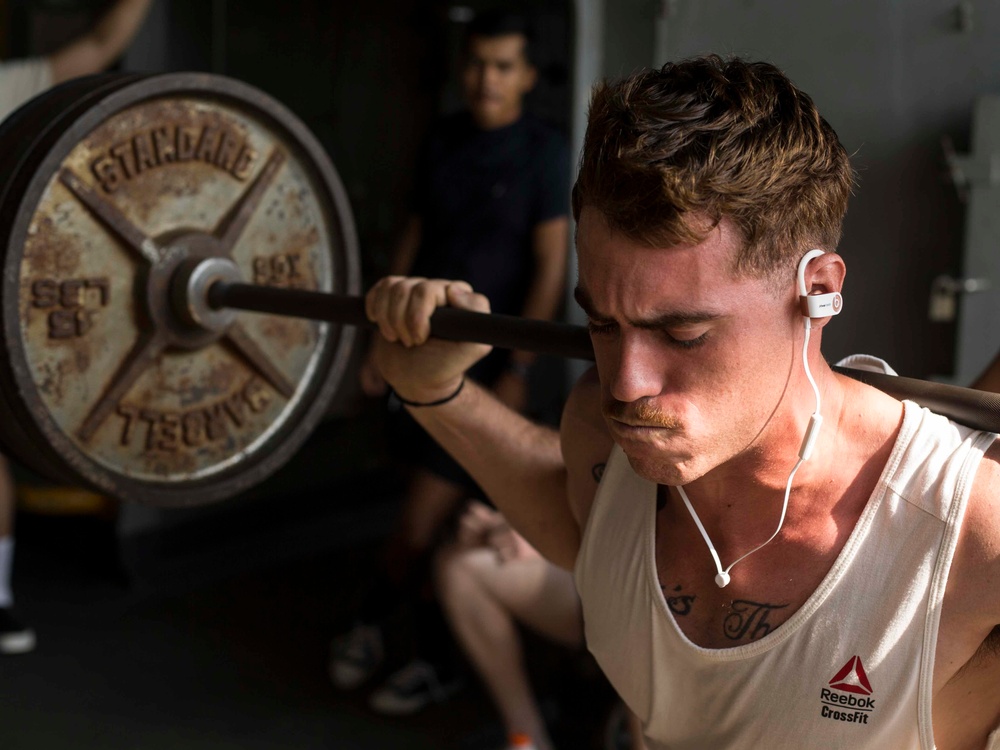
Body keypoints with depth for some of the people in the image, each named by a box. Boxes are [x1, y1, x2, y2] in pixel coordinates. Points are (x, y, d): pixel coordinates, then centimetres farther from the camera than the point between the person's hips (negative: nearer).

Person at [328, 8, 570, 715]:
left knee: (427, 516, -5)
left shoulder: (543, 151, -8)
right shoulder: (443, 141, 8)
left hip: (484, 361, -5)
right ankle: (436, 663, 24)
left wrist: (518, 371, -17)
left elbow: (550, 267, -11)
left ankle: (369, 620, 17)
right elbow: (414, 240, 13)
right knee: (438, 517, 11)